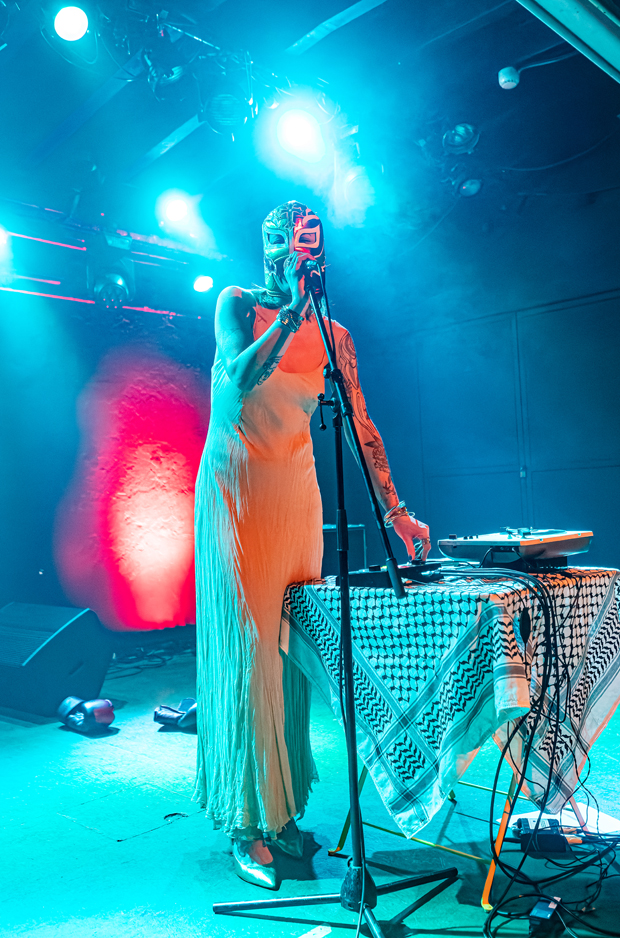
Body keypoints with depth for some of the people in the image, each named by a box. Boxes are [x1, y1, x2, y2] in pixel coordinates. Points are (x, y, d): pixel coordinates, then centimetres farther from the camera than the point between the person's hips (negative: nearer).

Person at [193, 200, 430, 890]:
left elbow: (362, 428, 3)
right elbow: (240, 379, -18)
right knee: (245, 648, -6)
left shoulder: (333, 335, 7)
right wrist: (292, 313, -18)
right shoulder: (238, 304, 1)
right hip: (235, 489, -3)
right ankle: (246, 823, 4)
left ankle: (283, 808, 18)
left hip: (296, 492, 3)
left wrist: (395, 511, -4)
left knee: (288, 647, 4)